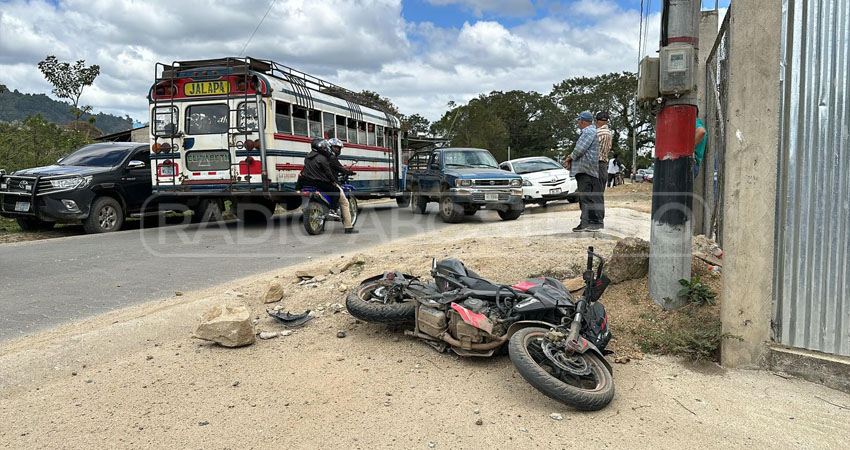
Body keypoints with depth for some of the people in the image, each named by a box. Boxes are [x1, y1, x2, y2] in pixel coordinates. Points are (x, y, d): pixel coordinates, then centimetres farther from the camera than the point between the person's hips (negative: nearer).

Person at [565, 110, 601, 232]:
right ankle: (585, 223, 14)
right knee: (583, 197, 11)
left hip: (586, 170, -11)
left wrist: (571, 157, 0)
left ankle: (595, 222, -13)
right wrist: (571, 159, 11)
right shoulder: (586, 132, 25)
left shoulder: (589, 131, -9)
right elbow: (580, 149, 27)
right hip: (583, 170, 11)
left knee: (587, 197, -12)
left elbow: (580, 149, -18)